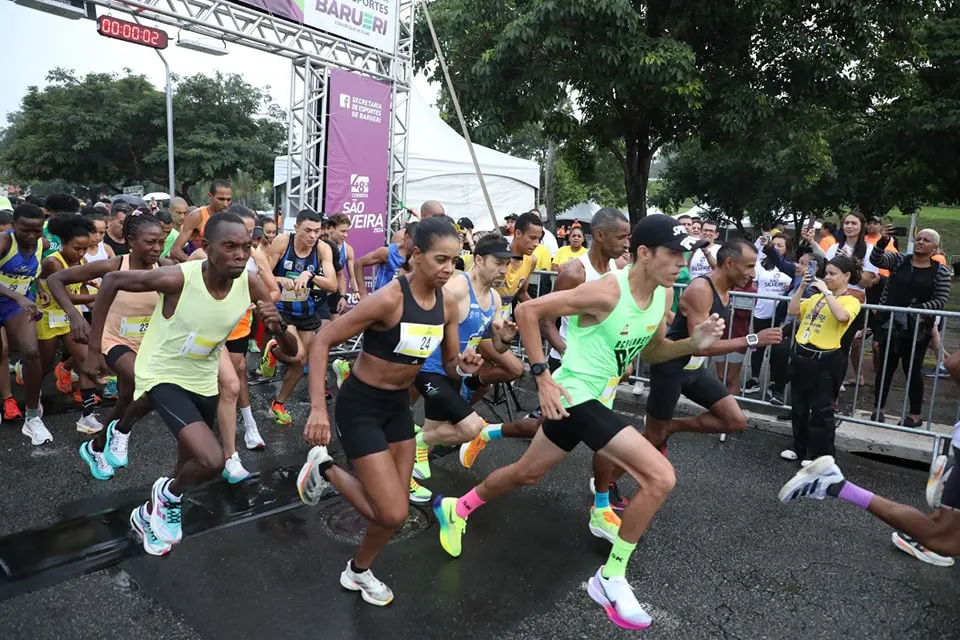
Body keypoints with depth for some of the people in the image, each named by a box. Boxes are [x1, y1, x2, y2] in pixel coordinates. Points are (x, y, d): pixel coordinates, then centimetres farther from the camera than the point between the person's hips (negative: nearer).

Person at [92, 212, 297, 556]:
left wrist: (278, 327, -37)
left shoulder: (251, 286, -20)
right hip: (164, 376, -5)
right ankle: (168, 494, 13)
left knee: (192, 460, 24)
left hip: (204, 382, 5)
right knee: (212, 461, -23)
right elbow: (112, 280, -13)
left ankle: (151, 512, 56)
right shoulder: (177, 278, -31)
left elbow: (292, 350, -14)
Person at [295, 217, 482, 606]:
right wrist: (318, 408, -28)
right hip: (361, 405, -7)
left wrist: (463, 366, -18)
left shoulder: (448, 305, -6)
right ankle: (325, 469, 15)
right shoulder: (388, 299, -27)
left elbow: (449, 366, 6)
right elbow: (322, 342, -22)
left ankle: (358, 572, 41)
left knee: (394, 507, 14)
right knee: (393, 514, -9)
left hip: (398, 405, 7)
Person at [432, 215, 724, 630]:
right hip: (577, 397, -9)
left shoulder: (664, 294, 2)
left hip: (596, 399, 9)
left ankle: (456, 509, 47)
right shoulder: (606, 292, -23)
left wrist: (693, 343, -3)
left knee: (527, 473, 23)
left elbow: (650, 351, 15)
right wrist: (542, 377, -21)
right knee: (660, 478, -15)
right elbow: (527, 311, -19)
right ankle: (611, 578, 3)